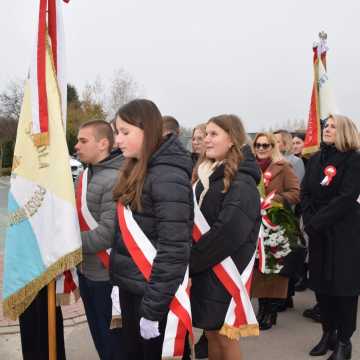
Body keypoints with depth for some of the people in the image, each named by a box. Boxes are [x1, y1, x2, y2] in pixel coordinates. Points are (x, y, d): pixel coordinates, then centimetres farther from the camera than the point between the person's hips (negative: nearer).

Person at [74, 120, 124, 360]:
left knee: (110, 336, 9)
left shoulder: (115, 179, -21)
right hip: (85, 270, 8)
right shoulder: (86, 174, 7)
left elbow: (108, 233, -26)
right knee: (97, 332, 23)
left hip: (105, 274, -8)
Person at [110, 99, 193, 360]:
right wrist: (120, 281, 12)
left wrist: (153, 307, -20)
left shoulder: (168, 177, -20)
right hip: (130, 285, 8)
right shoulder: (137, 169, 7)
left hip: (152, 290, -8)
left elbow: (173, 248, -23)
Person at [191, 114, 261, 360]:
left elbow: (229, 231, -26)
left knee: (225, 336, 4)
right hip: (205, 269, 7)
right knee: (211, 332, 15)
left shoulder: (241, 182, -15)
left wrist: (192, 259, -17)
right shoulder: (206, 175, 11)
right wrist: (191, 257, 3)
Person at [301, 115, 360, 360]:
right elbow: (305, 193, 6)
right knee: (321, 284, 10)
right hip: (318, 233, 6)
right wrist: (309, 222, -9)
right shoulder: (315, 159, 12)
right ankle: (328, 333, 25)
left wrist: (317, 222, -17)